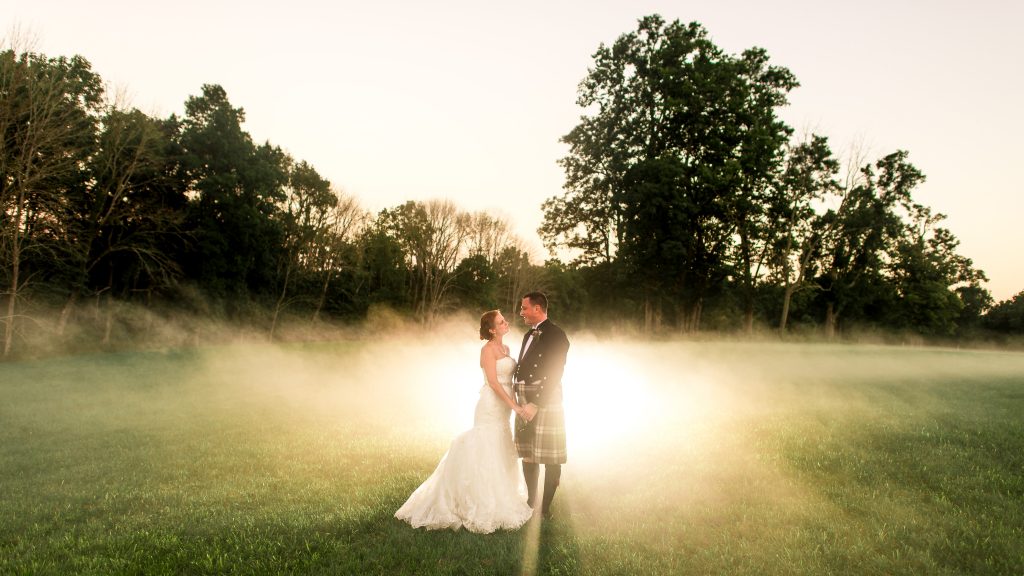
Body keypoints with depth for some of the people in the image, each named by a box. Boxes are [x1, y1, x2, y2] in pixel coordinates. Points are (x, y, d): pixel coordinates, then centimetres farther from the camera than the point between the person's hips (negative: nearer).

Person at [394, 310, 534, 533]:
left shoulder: (506, 349, 13)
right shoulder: (488, 349, -12)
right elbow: (493, 382, -18)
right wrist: (515, 406, -22)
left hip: (503, 409, 9)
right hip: (490, 407, -9)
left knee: (500, 455, 14)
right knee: (485, 454, -4)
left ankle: (499, 502, 25)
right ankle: (483, 507, 2)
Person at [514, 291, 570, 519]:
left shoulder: (555, 334, -11)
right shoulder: (529, 335, 17)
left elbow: (554, 374, -17)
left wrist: (535, 404, -20)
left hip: (545, 401, -9)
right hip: (525, 402, 9)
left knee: (550, 458, 0)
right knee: (527, 455, 16)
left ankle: (545, 509, 9)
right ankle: (531, 502, 29)